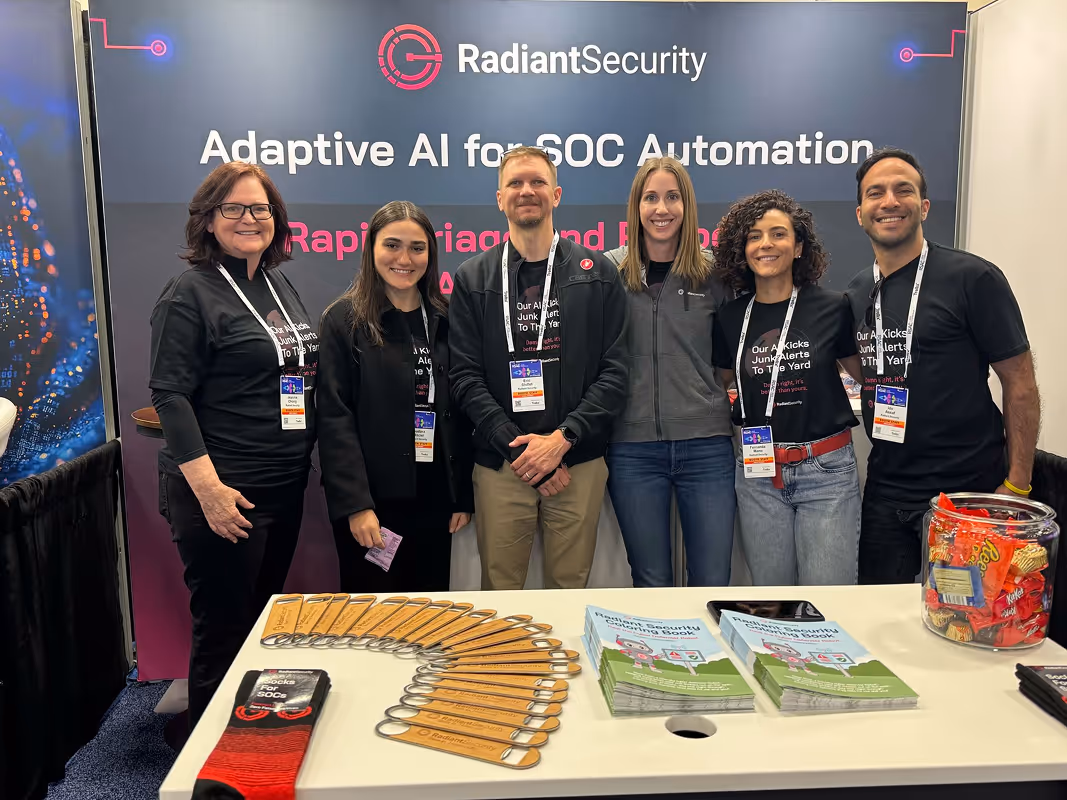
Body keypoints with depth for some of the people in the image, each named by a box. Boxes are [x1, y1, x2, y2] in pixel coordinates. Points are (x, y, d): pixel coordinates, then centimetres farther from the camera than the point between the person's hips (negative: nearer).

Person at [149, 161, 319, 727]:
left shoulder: (279, 285, 13)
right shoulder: (190, 292, -9)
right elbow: (169, 394, -15)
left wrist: (304, 461, 12)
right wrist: (209, 487, -21)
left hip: (285, 487, 7)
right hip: (224, 495, -7)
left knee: (264, 619, 18)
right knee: (223, 630, 3)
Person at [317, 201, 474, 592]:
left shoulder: (445, 320, 8)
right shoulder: (343, 320, -3)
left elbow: (459, 414, 9)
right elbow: (334, 418, -9)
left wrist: (463, 497, 6)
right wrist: (356, 504, -16)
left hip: (434, 499, 4)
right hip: (372, 500, -4)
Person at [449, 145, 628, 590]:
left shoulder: (597, 275, 4)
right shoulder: (472, 279, 6)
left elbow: (614, 371, -1)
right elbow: (466, 378, -1)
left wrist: (561, 439, -12)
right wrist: (519, 446, -11)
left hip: (579, 462, 0)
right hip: (499, 465, 0)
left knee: (570, 586, 10)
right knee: (499, 587, 9)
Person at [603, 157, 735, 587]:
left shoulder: (713, 272, 4)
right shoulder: (609, 270, 2)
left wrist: (730, 394, 2)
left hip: (706, 443, 1)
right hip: (633, 445, 0)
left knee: (712, 584, 6)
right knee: (651, 584, 11)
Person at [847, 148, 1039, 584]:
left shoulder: (973, 278, -10)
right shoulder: (856, 293, 7)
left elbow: (1020, 384, -9)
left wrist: (1016, 486, -12)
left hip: (967, 493, -5)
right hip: (884, 493, 5)